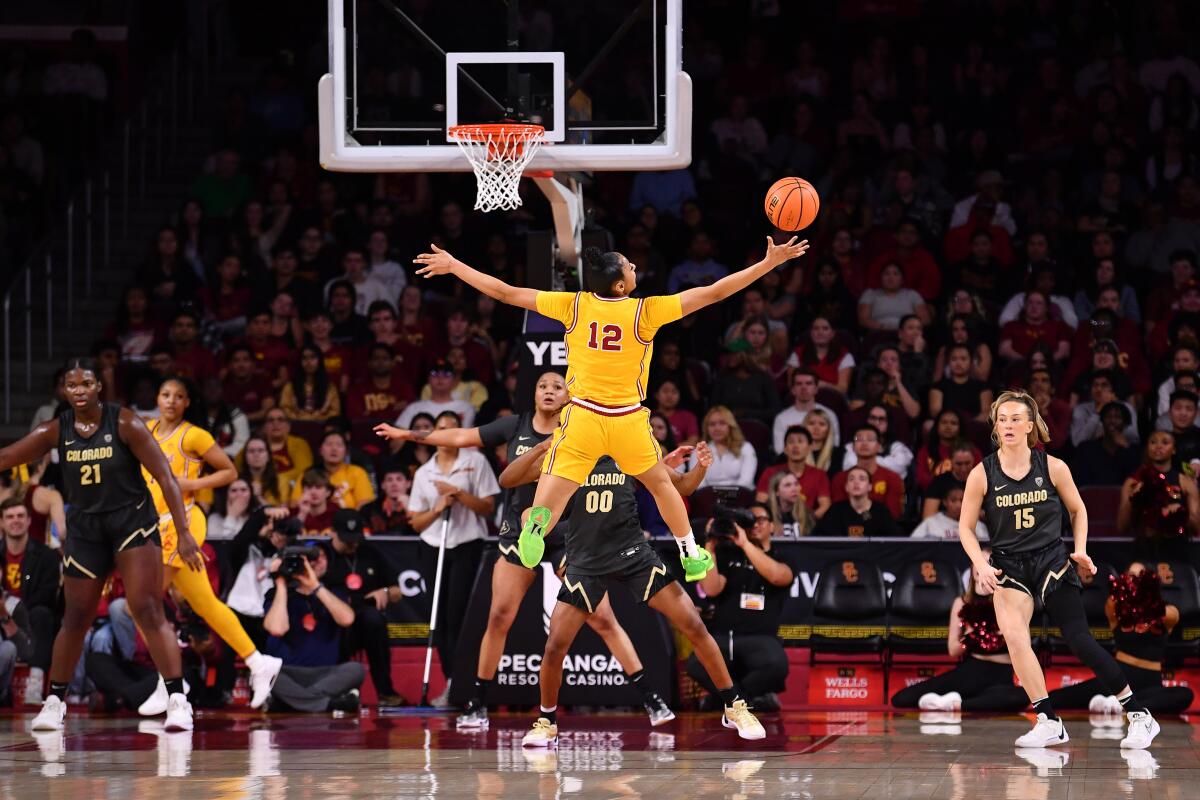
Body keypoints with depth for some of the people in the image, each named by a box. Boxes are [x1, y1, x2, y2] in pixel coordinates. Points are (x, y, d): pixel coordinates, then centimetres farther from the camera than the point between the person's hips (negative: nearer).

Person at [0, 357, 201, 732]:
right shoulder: (56, 431, -2)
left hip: (132, 522, -4)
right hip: (84, 529, 4)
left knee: (148, 610, -15)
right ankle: (54, 702, 25)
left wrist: (183, 533, -19)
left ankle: (177, 701, -15)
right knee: (75, 619, 11)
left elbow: (165, 476, -13)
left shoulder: (124, 423, -12)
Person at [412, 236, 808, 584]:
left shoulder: (574, 306, -5)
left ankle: (535, 524, -39)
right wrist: (770, 263, -3)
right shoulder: (645, 311, -10)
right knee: (661, 484, 25)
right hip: (628, 420, 0)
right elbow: (713, 293, -9)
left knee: (552, 494, -5)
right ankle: (691, 557, 34)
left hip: (582, 417, 0)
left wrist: (453, 266, 10)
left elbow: (505, 293, -1)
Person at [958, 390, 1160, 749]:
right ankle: (1048, 722, -15)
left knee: (1078, 639, -7)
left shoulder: (1053, 467, -5)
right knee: (1013, 634, -22)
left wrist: (1080, 551, 1)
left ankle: (1139, 715, 3)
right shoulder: (982, 474, -5)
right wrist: (981, 565, -12)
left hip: (1051, 560, -1)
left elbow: (1077, 509, 12)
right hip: (1008, 565, 1)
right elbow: (966, 527, 3)